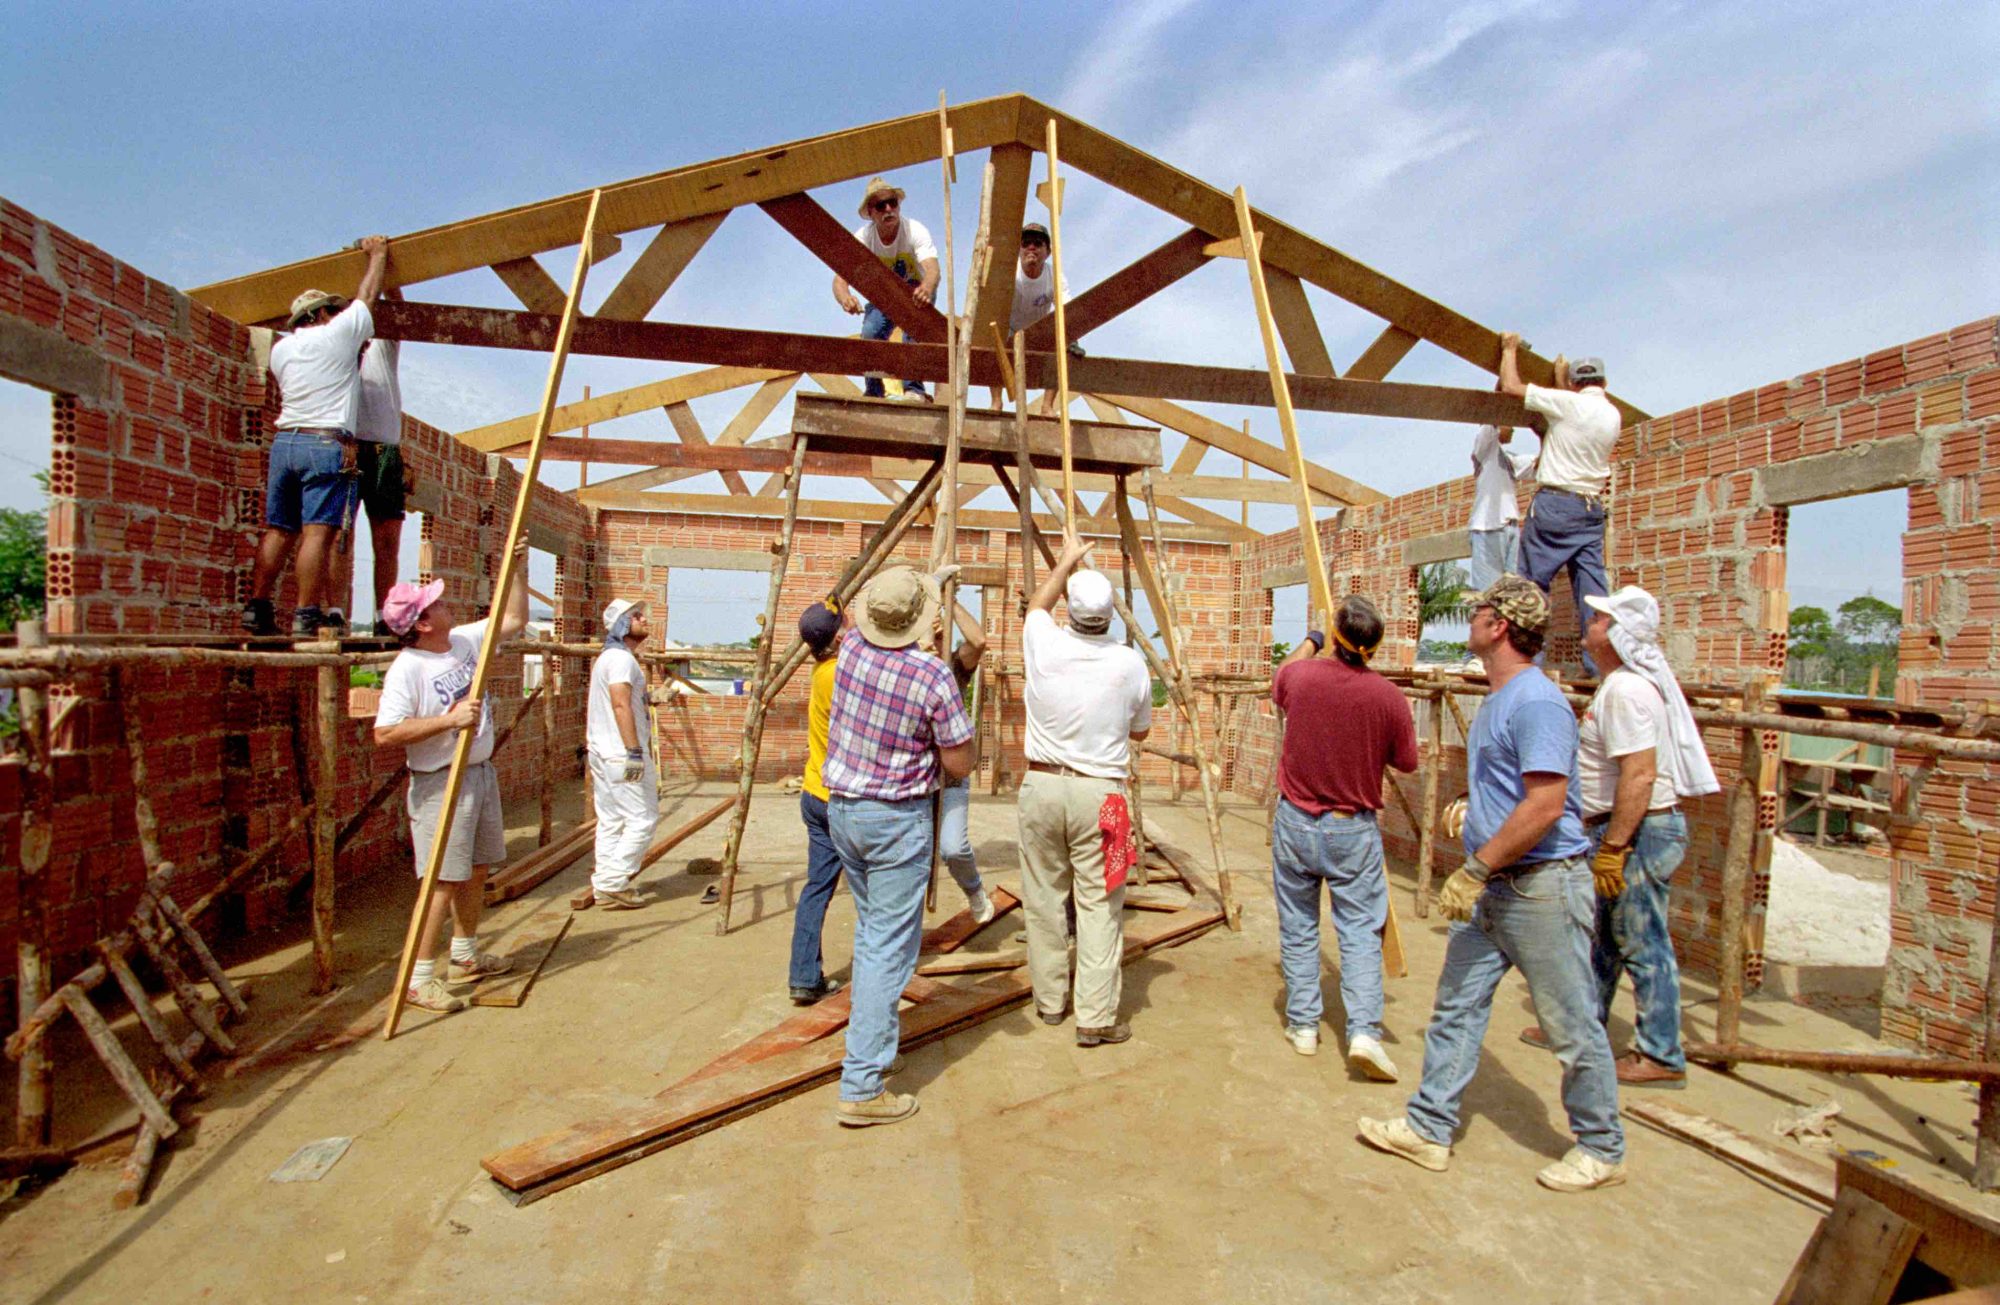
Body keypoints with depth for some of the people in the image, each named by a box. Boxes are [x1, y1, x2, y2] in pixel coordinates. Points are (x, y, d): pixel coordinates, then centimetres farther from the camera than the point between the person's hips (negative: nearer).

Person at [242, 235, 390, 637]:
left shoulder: (280, 349, 19)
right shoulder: (339, 333, 3)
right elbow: (368, 295, 16)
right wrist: (378, 254, 30)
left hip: (284, 441, 6)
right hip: (327, 443, -6)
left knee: (278, 531, 9)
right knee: (318, 531, -10)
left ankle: (257, 608, 8)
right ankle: (307, 615, -14)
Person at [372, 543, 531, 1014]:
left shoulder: (466, 639, 4)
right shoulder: (407, 669, -18)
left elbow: (514, 619, 16)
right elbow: (384, 733, -24)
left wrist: (518, 567, 9)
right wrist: (449, 719, -28)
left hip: (481, 773, 8)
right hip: (441, 783, -8)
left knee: (477, 869, 17)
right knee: (444, 880, -8)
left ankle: (466, 955, 33)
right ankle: (418, 978, 2)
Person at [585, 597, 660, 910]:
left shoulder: (607, 657, 19)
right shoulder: (621, 658, -13)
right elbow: (621, 706, -23)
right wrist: (634, 752, -25)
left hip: (604, 754, 10)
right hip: (622, 755, -10)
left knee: (611, 821, 12)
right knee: (643, 818, -5)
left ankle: (604, 883, 16)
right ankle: (613, 883, -4)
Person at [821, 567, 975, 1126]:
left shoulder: (852, 648, -4)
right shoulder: (933, 676, -19)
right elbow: (960, 764, -12)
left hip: (841, 808, 7)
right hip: (897, 818, -7)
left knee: (871, 930, 24)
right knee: (890, 948, -1)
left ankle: (871, 1036, 38)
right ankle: (861, 1088, 1)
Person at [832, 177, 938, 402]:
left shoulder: (916, 231, -29)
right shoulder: (862, 237, -23)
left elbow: (932, 269, -46)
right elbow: (840, 278, -33)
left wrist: (926, 289, -71)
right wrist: (845, 298, -59)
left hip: (916, 292, -2)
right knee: (870, 334, -22)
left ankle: (914, 389, -28)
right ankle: (873, 392, -2)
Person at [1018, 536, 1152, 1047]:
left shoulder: (1044, 644, -4)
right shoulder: (1129, 663, -5)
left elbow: (1038, 603, 22)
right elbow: (1140, 730, 10)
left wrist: (1066, 560, 34)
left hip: (1042, 785, 2)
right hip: (1099, 792, -2)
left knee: (1043, 898, 12)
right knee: (1099, 904, 3)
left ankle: (1049, 1001, 25)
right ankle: (1096, 1018, 5)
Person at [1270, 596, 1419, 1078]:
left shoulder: (1300, 674, -9)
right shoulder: (1387, 695, -12)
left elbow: (1278, 686, 19)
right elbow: (1406, 762, 3)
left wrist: (1310, 641, 34)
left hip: (1296, 823, 1)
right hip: (1355, 829, -1)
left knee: (1298, 928, 13)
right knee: (1360, 931, 5)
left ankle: (1303, 1024, 20)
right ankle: (1364, 1030, -4)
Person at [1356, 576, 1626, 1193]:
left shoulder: (1536, 702, -21)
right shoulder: (1496, 700, 11)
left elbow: (1545, 805, -27)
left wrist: (1475, 869, -24)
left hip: (1543, 887, -10)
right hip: (1494, 887, 10)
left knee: (1572, 1027, 8)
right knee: (1456, 1007, 12)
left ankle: (1601, 1150, 28)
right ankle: (1428, 1128, 22)